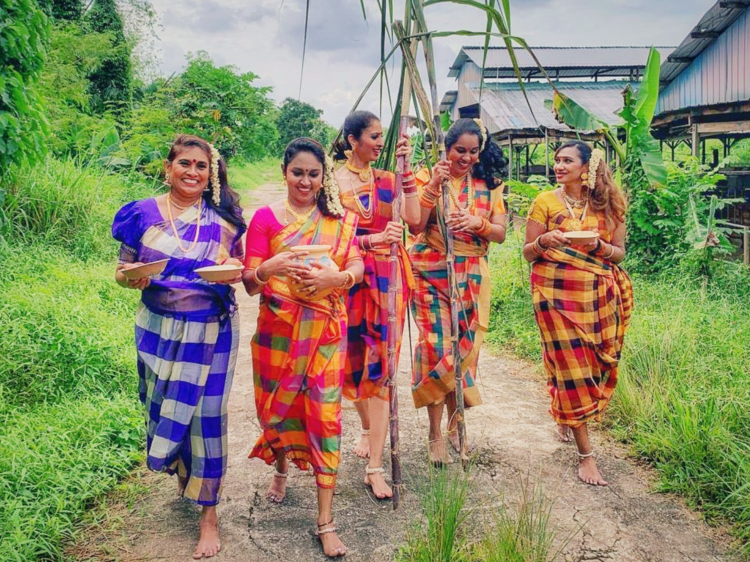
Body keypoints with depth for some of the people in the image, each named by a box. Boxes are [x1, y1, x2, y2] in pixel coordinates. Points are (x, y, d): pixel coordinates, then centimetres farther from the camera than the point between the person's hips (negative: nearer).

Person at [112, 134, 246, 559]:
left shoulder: (224, 218, 0)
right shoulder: (142, 214, 1)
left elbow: (241, 269, 9)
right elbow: (123, 271, 5)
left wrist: (236, 270, -14)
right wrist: (131, 277, -17)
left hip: (211, 332, -1)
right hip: (160, 329, 2)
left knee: (205, 414, 2)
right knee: (164, 410, 13)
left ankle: (209, 511, 18)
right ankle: (182, 473, 46)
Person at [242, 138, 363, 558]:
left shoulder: (339, 219, 7)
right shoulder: (266, 218, 1)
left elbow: (358, 267, -3)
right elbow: (250, 283, -5)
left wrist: (336, 278, -25)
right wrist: (270, 268, -27)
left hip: (325, 332, 0)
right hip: (279, 330, 0)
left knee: (325, 415, -2)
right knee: (277, 409, 10)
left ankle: (326, 521, 6)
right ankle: (281, 468, 45)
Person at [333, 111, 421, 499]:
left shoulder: (387, 179, 9)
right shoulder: (335, 181, 0)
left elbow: (413, 217, -6)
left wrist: (406, 169, -7)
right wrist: (375, 238, -22)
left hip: (387, 278, 1)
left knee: (380, 364, -4)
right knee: (356, 360, 9)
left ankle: (374, 467, -3)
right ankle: (369, 430, 38)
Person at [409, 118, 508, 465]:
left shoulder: (488, 183, 7)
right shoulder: (427, 177, -1)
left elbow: (500, 233, 1)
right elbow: (415, 225, -13)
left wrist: (478, 223, -19)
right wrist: (433, 186, -21)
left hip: (471, 276, 3)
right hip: (432, 274, -3)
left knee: (465, 348, 6)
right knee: (436, 346, -6)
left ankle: (454, 422, 25)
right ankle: (435, 434, 6)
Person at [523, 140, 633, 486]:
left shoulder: (608, 204, 7)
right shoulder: (545, 202, 1)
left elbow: (619, 252, 8)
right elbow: (528, 253, 3)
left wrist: (600, 246, -13)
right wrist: (543, 241, -18)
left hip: (599, 295, 3)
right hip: (557, 293, -3)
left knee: (596, 364, 8)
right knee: (571, 367, -4)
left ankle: (564, 415, 39)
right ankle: (585, 455, 3)